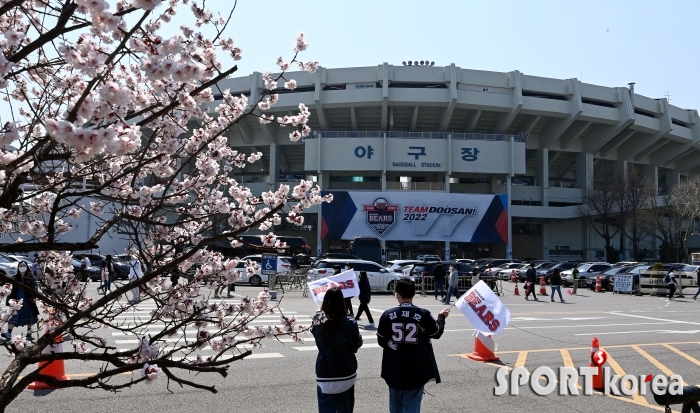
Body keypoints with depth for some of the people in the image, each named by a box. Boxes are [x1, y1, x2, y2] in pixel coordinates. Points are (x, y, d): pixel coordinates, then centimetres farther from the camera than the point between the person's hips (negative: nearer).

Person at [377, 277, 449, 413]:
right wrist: (441, 317, 25)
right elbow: (437, 333, 7)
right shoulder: (423, 314, -10)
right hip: (416, 371, -1)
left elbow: (381, 342, 2)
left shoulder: (387, 315, -8)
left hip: (394, 371, 2)